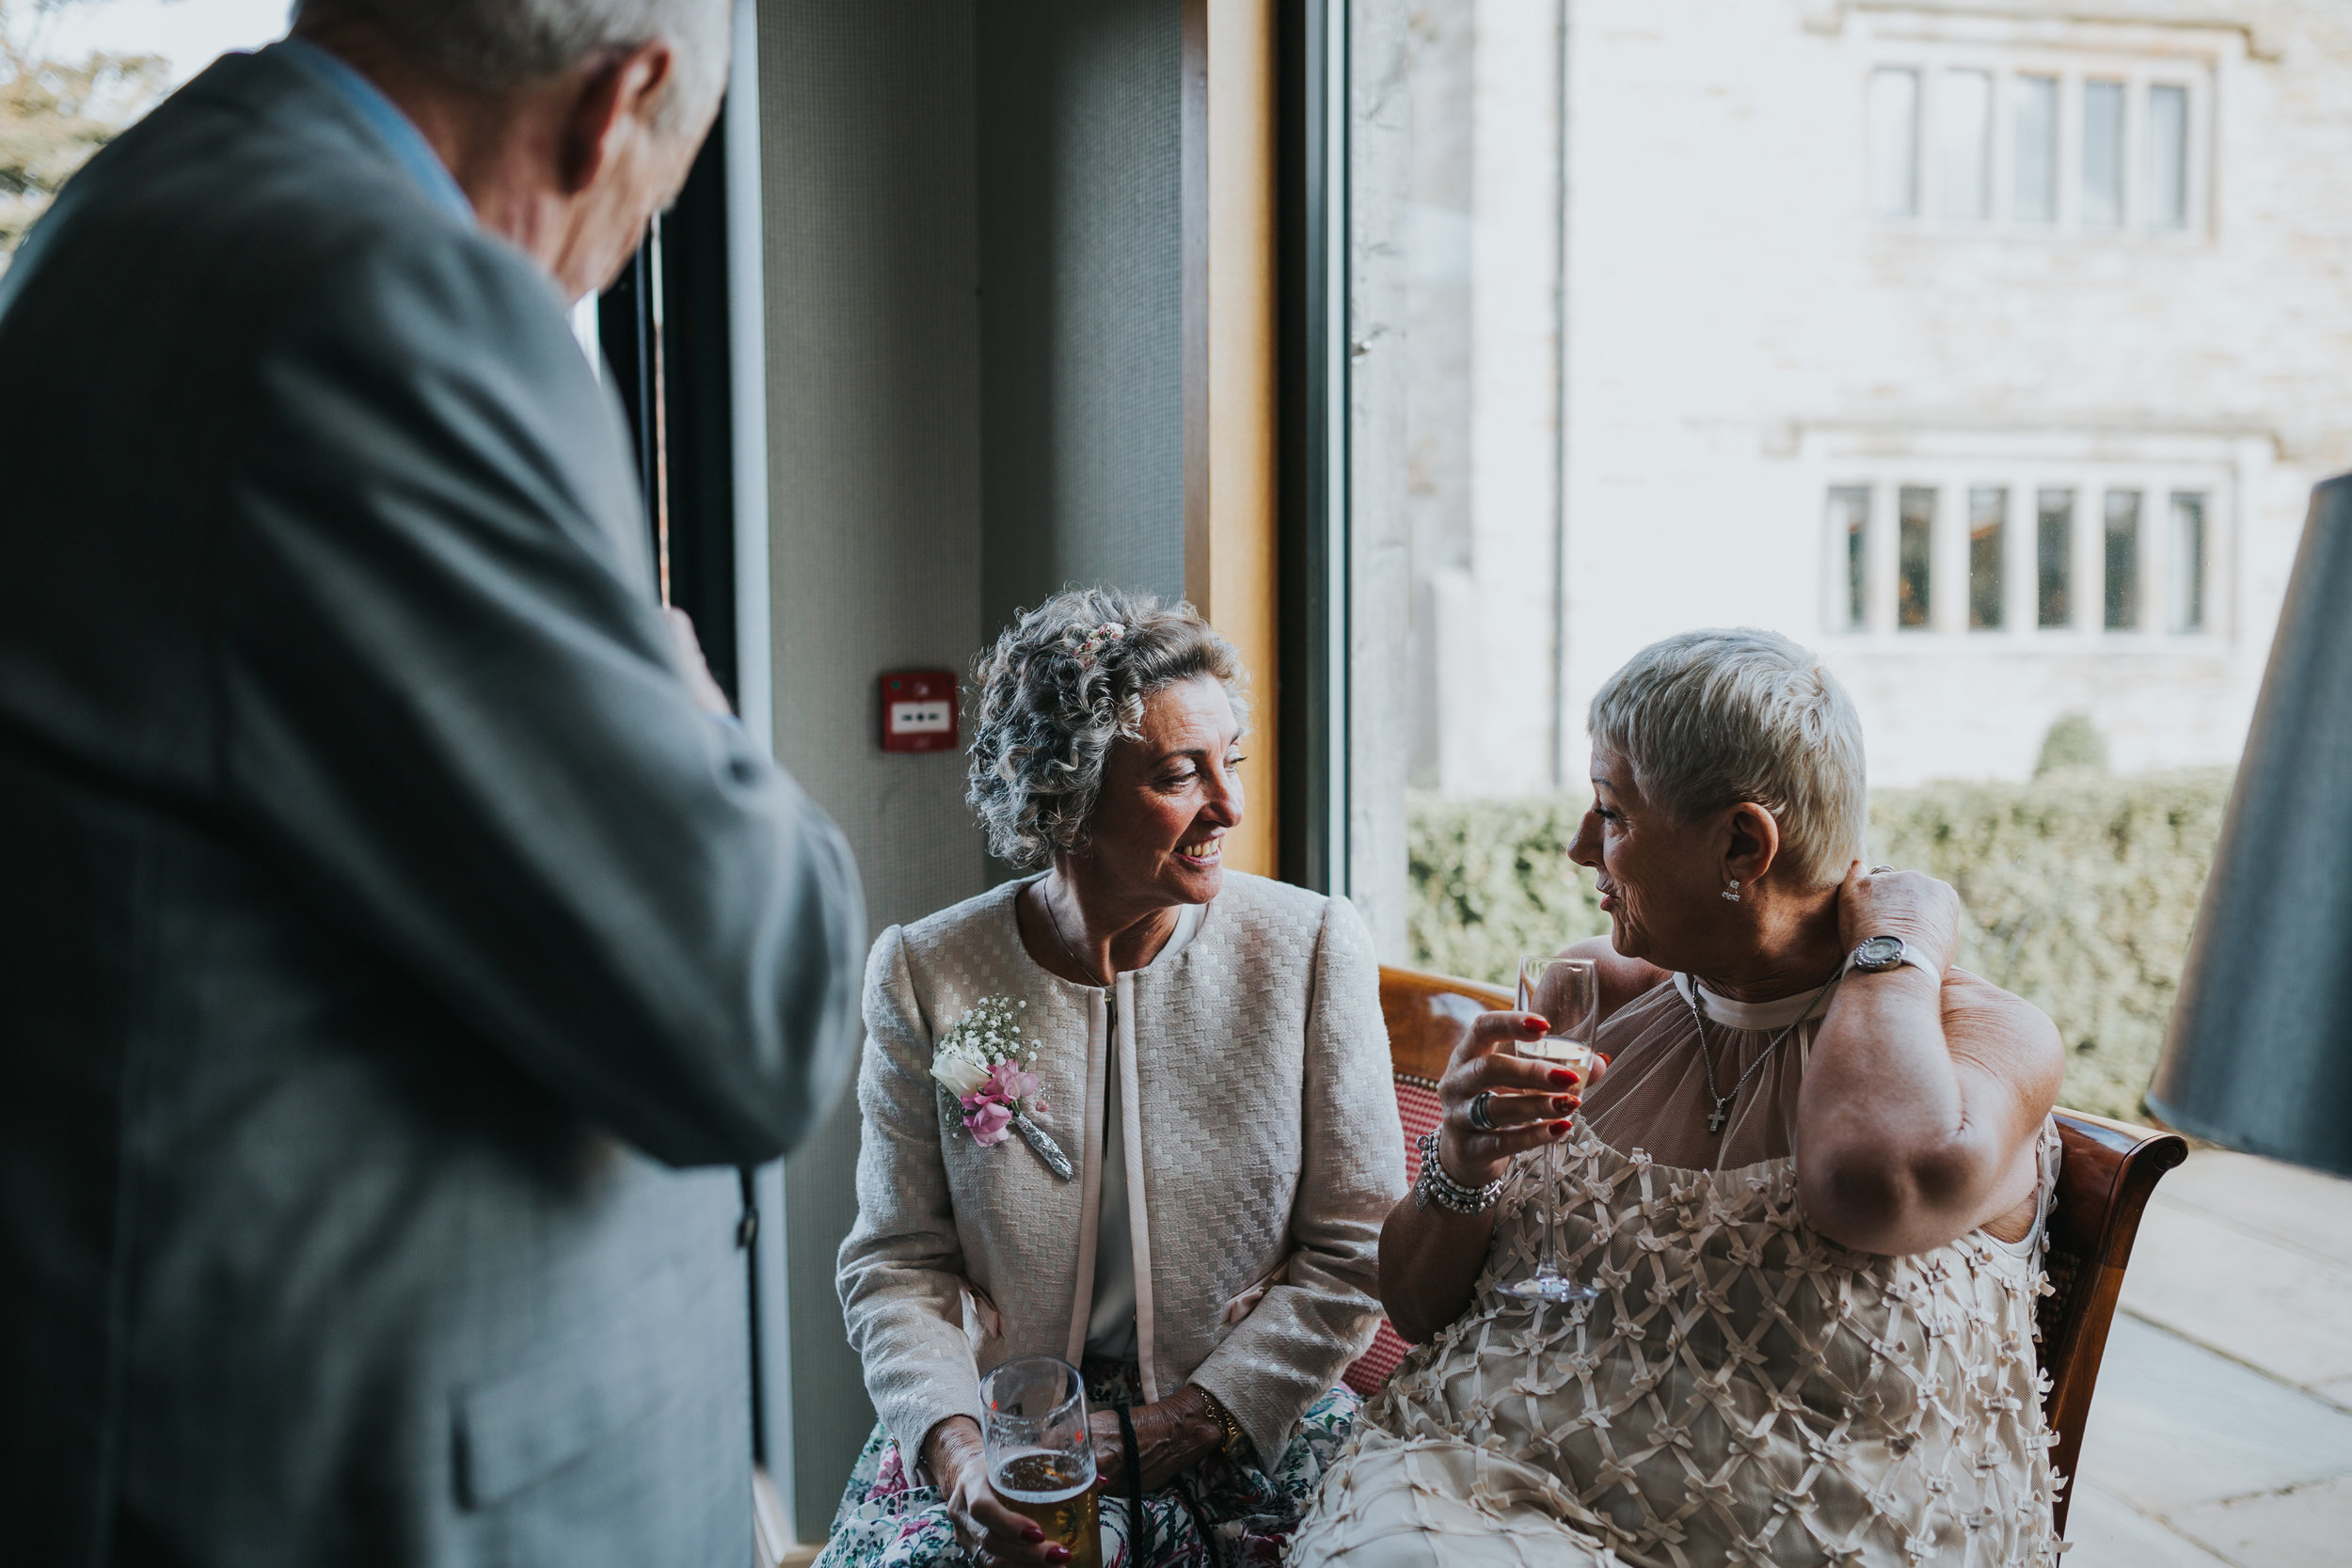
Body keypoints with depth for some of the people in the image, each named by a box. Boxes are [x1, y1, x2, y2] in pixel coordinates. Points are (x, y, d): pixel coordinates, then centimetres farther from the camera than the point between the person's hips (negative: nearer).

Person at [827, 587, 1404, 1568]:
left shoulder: (1312, 948, -4)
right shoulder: (926, 974, -2)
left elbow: (1352, 1248, -2)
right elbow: (898, 1264, 0)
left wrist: (1187, 1423, -11)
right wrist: (952, 1442, -17)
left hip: (1246, 1432, 0)